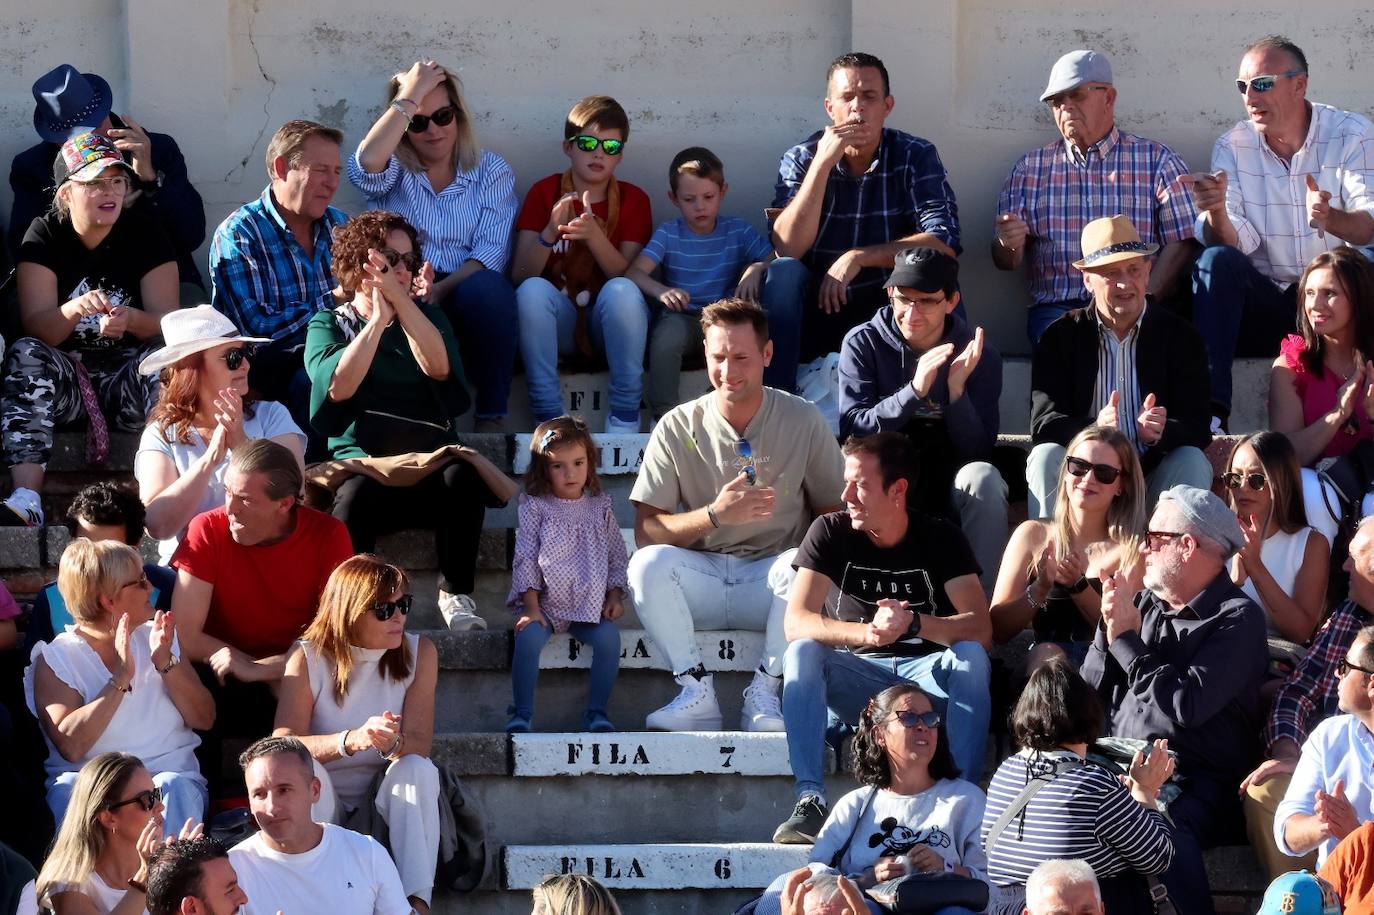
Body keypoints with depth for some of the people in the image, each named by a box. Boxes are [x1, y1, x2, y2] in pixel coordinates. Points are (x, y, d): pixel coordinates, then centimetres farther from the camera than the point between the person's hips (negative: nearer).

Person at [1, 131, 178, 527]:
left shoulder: (144, 234, 1)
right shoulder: (45, 236, -1)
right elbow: (37, 329, -11)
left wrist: (130, 320, -30)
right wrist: (75, 309, -35)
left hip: (128, 380, 0)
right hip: (65, 380, 0)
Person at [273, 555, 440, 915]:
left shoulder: (419, 652, -3)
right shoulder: (308, 657, -9)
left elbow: (420, 744, -11)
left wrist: (393, 743, -38)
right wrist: (352, 740, -40)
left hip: (386, 797, 2)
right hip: (321, 802, -2)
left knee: (419, 768, -30)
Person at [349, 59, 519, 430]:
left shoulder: (491, 172, 10)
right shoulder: (394, 170, 10)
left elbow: (492, 249, -4)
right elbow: (365, 165, -18)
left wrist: (442, 289, -22)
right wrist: (410, 96, -12)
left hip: (467, 291, 1)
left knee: (483, 289, -35)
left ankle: (492, 418, -24)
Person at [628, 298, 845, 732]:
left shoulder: (803, 421, -1)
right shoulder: (678, 427, -1)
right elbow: (646, 532, -7)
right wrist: (714, 515, -23)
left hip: (770, 580, -1)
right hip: (701, 579, 1)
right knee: (648, 563, -29)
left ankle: (764, 693, -21)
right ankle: (698, 695, -23)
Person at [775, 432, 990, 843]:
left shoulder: (940, 538, -3)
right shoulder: (831, 533, -3)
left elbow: (981, 629, -14)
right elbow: (795, 623, -16)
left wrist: (913, 623, -33)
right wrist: (870, 632, -34)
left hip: (926, 677, 0)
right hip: (856, 680, 0)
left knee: (971, 654, -29)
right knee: (803, 652, -27)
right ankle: (809, 801, -37)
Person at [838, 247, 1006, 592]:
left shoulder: (980, 356, -2)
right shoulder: (862, 344, -3)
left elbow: (978, 453, -9)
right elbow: (851, 428, -15)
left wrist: (957, 388, -25)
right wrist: (914, 390, -28)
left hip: (951, 494, 1)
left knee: (982, 477, -31)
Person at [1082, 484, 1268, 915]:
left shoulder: (1238, 618, -4)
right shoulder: (1146, 602, 17)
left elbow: (1185, 705, -16)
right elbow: (1090, 690, 17)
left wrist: (1125, 638, -7)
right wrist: (1110, 625, 0)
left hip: (1195, 783, -6)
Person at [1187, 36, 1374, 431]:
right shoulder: (1233, 147, 4)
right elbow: (1231, 245, -7)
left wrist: (1331, 219, -38)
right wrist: (1216, 214, -31)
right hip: (1267, 305, 2)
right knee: (1217, 260, -26)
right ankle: (1209, 410, -36)